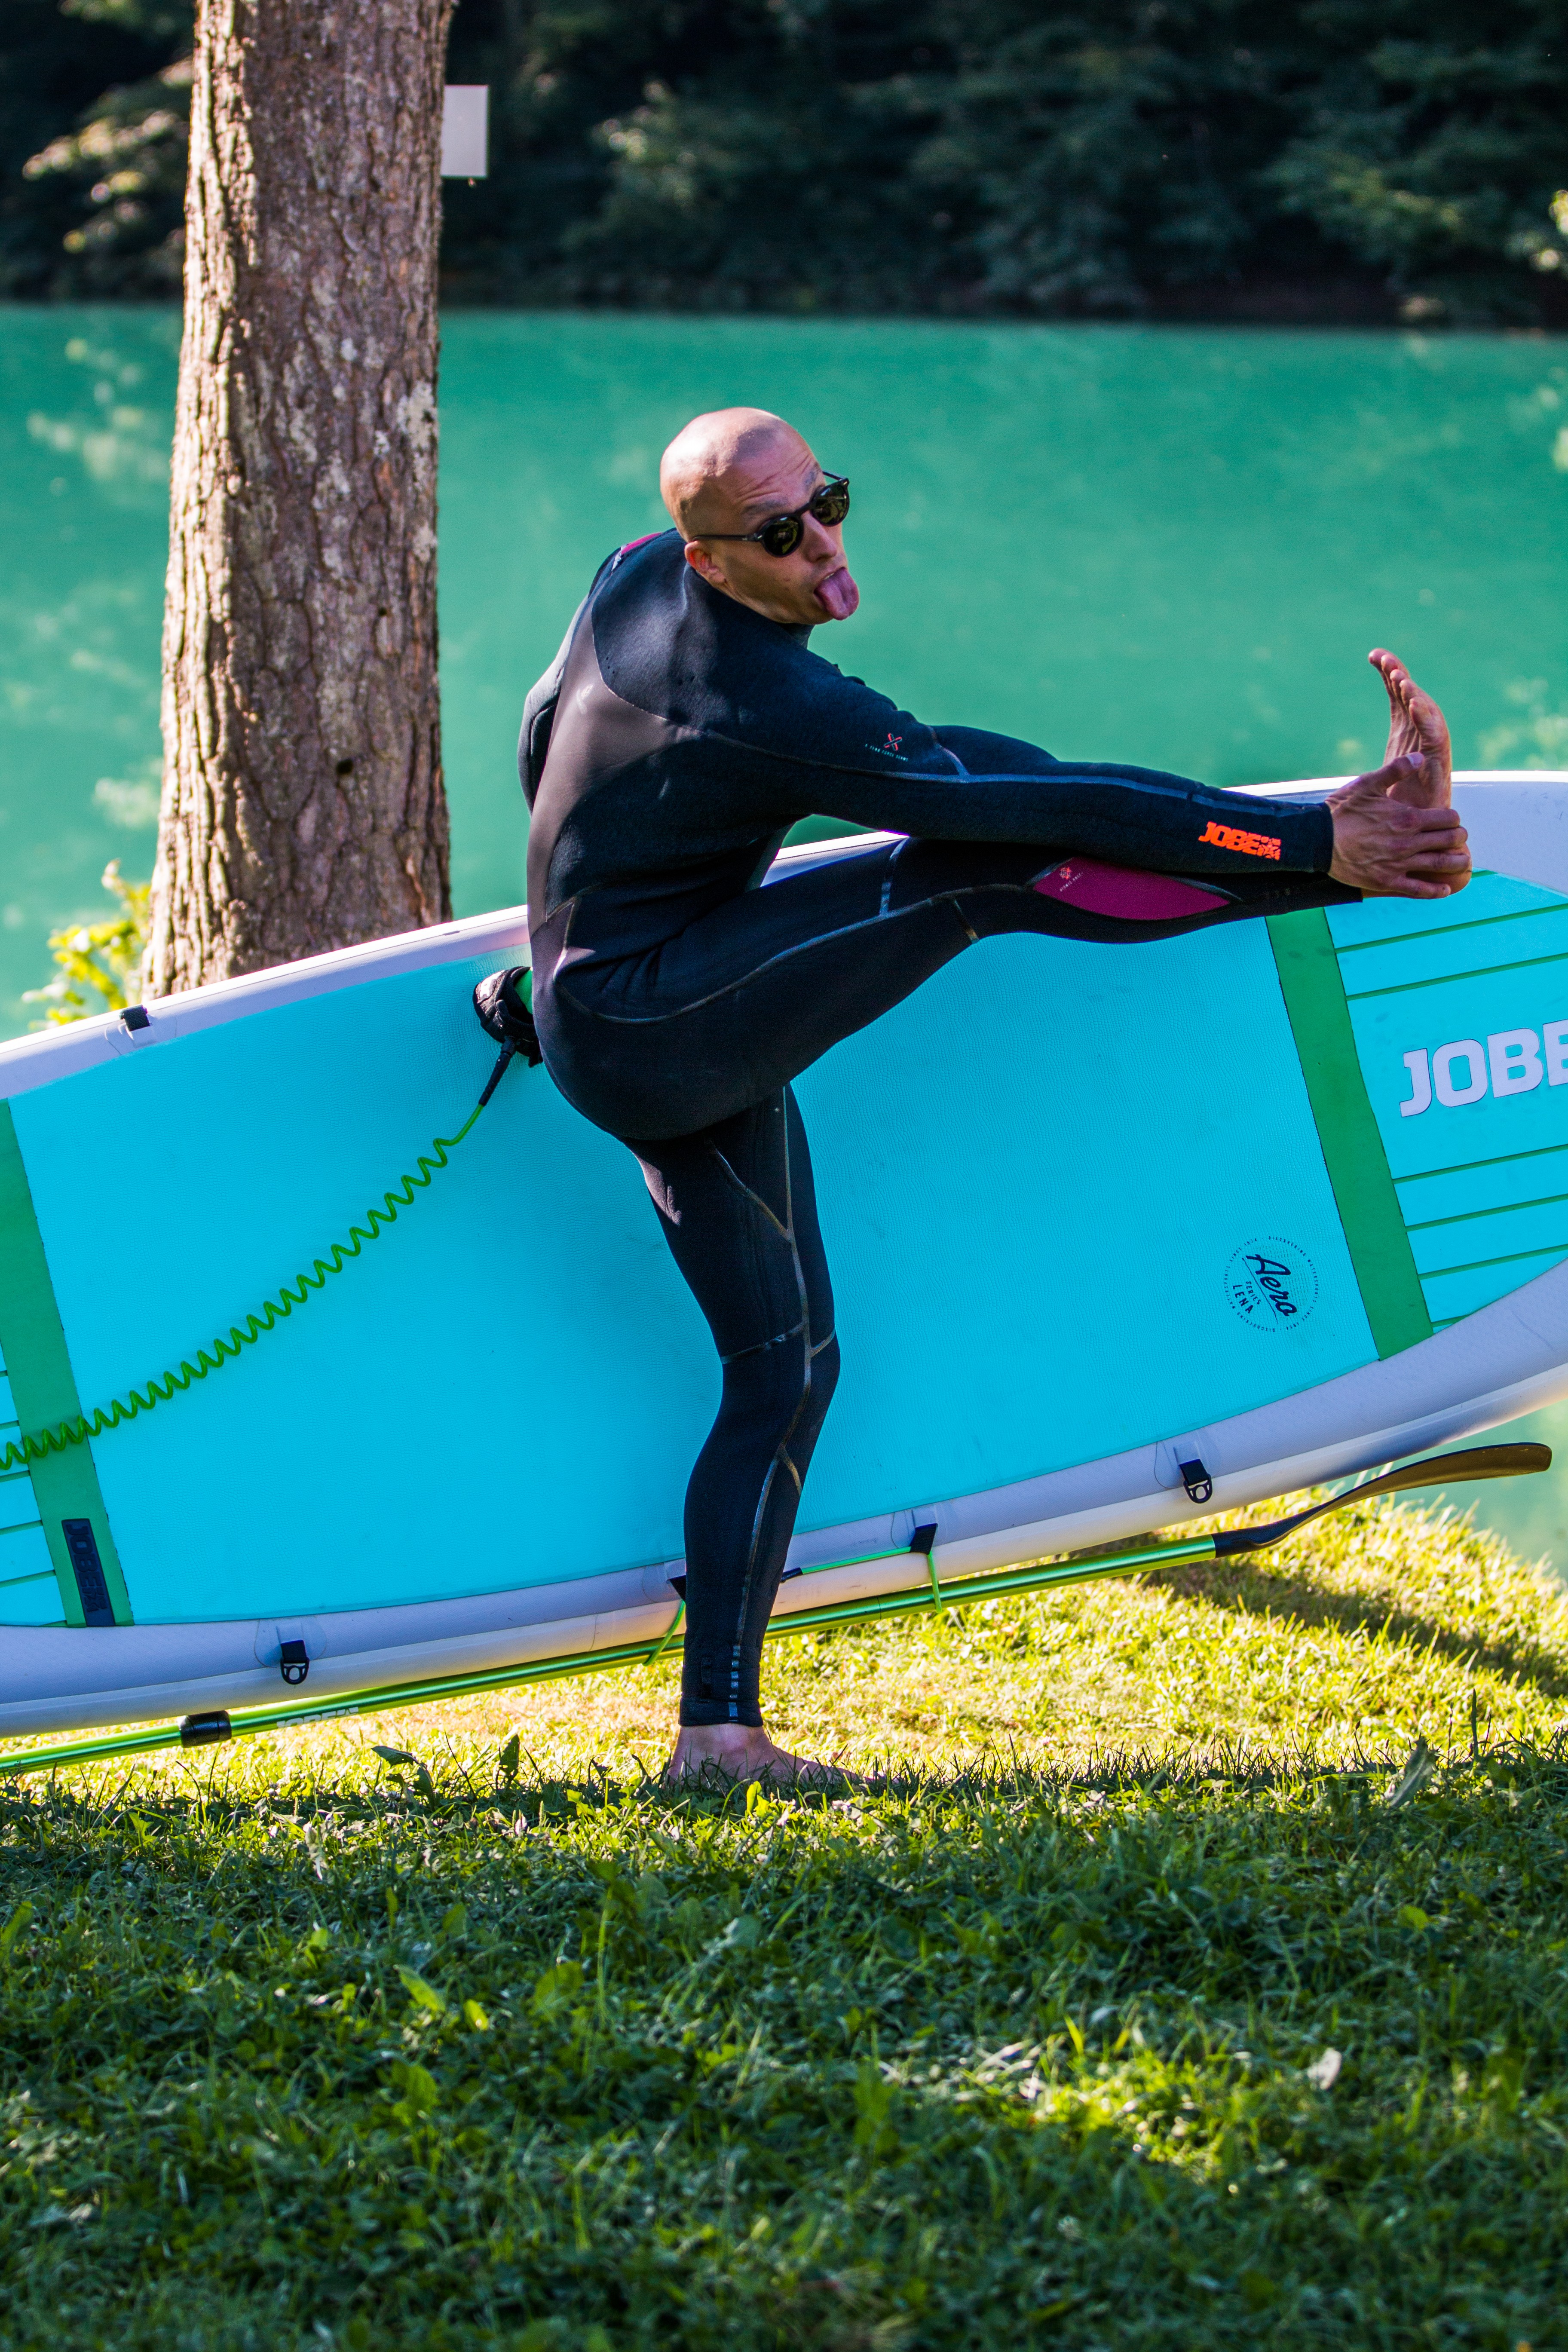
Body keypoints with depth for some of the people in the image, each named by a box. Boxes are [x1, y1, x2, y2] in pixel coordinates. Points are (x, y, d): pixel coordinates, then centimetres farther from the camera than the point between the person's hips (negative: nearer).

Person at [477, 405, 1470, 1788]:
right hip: (657, 1027, -10)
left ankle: (719, 1728, 9)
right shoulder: (779, 710, -24)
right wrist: (1309, 845, -24)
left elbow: (540, 740, 22)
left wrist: (585, 898, 41)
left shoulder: (632, 582, 3)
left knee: (785, 1365, 12)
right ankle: (1367, 850, -28)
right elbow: (1030, 801, -25)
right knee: (986, 872, -24)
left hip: (605, 1046, 10)